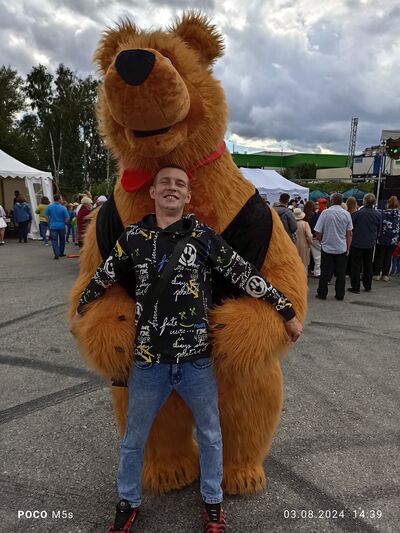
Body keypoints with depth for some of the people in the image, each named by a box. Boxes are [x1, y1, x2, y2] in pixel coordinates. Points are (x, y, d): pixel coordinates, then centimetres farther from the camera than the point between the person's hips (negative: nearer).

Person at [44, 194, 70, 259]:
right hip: (61, 226, 0)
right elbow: (67, 218, -10)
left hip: (53, 226, 0)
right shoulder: (63, 208, -11)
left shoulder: (49, 207, -5)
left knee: (54, 240, 2)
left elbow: (46, 216, 1)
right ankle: (61, 253, 26)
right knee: (62, 240, 16)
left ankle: (56, 254, -10)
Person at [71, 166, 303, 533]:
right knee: (133, 439, 19)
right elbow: (104, 278, 13)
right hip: (148, 361, 1)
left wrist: (287, 313, 1)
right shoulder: (133, 237, -3)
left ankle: (213, 501, 47)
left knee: (210, 434, 20)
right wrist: (80, 310, 27)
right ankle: (129, 502, 47)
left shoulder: (203, 236, -6)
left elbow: (245, 275, -3)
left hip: (197, 360, 0)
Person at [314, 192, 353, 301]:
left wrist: (321, 240, 12)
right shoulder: (346, 214, -2)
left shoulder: (325, 212, -10)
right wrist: (348, 247, 10)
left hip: (327, 247, -1)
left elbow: (318, 232, -8)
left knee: (325, 272, 6)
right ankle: (340, 295, 13)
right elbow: (349, 233, 1)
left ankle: (322, 294, 13)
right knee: (341, 272, 8)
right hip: (342, 248, 2)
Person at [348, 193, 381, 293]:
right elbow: (378, 229, 7)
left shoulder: (358, 213, -15)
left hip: (357, 242, -3)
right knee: (368, 264, 16)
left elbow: (351, 226, -4)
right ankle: (368, 286, 24)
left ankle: (355, 287, 4)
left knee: (356, 265, 4)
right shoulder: (378, 214, -3)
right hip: (370, 243, 4)